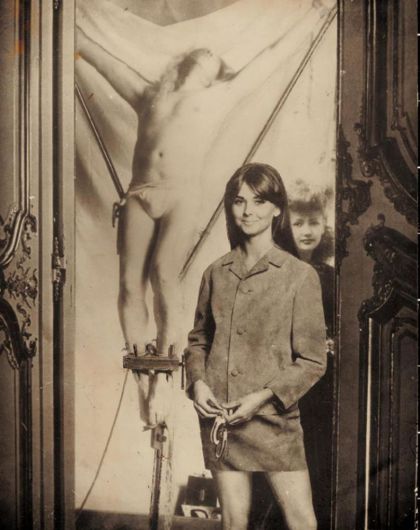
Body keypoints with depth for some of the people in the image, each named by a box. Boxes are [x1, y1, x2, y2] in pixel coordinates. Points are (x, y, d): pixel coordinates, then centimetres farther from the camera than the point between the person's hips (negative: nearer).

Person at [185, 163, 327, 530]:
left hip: (273, 418, -2)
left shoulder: (301, 275, -6)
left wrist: (263, 397, -13)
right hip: (219, 417, 3)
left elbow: (313, 361, -5)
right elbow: (198, 340, 14)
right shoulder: (216, 273, 4)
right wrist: (198, 381, -3)